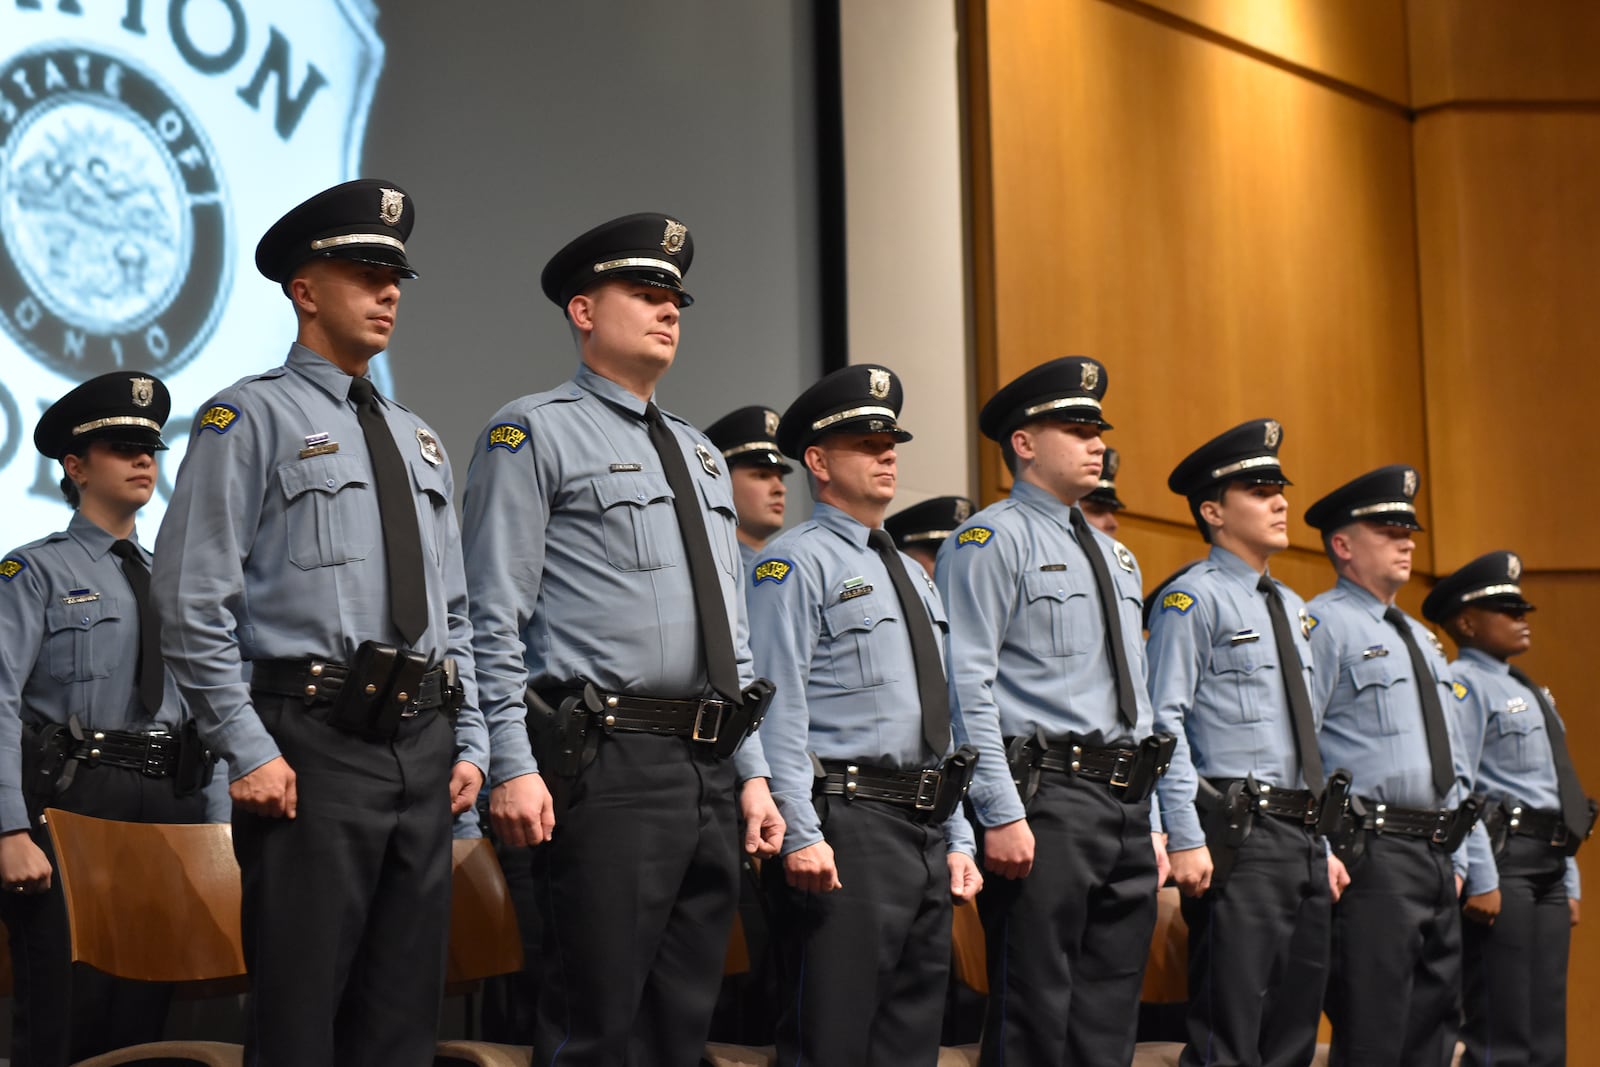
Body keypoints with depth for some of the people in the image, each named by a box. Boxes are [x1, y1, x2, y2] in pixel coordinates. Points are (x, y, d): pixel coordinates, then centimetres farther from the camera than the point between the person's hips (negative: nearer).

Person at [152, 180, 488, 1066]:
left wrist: (469, 745, 11)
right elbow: (192, 602, -9)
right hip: (313, 747, -7)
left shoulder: (417, 440, 20)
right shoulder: (251, 418, -2)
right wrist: (249, 752, -14)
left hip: (424, 750, 7)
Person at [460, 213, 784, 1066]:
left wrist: (752, 773, 15)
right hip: (607, 767, -7)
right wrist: (512, 767, -16)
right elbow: (494, 620, -7)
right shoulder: (534, 433, 0)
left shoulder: (699, 454, 22)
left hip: (711, 772, 7)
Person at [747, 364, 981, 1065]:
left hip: (926, 836, 8)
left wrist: (958, 841, 17)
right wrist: (801, 836, -21)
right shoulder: (796, 562, -3)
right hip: (847, 827, -8)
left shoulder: (912, 576, 23)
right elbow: (777, 711, -12)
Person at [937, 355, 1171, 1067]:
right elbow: (969, 686, -11)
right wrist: (1002, 815, -19)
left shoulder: (1116, 557, 23)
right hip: (1044, 796, -8)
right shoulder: (991, 540, -3)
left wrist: (1151, 823, 18)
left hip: (1126, 805, 8)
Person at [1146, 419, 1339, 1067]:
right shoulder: (1193, 598, -4)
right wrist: (1185, 839, -20)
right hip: (1238, 838, -8)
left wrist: (1325, 845, 18)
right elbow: (1164, 723, -12)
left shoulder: (1293, 608, 20)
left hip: (1304, 839, 8)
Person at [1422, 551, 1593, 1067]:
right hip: (1502, 865, -9)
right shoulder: (1462, 686, -7)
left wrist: (1569, 883, 18)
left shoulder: (1529, 692, 22)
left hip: (1547, 870, 9)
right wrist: (1480, 881, -21)